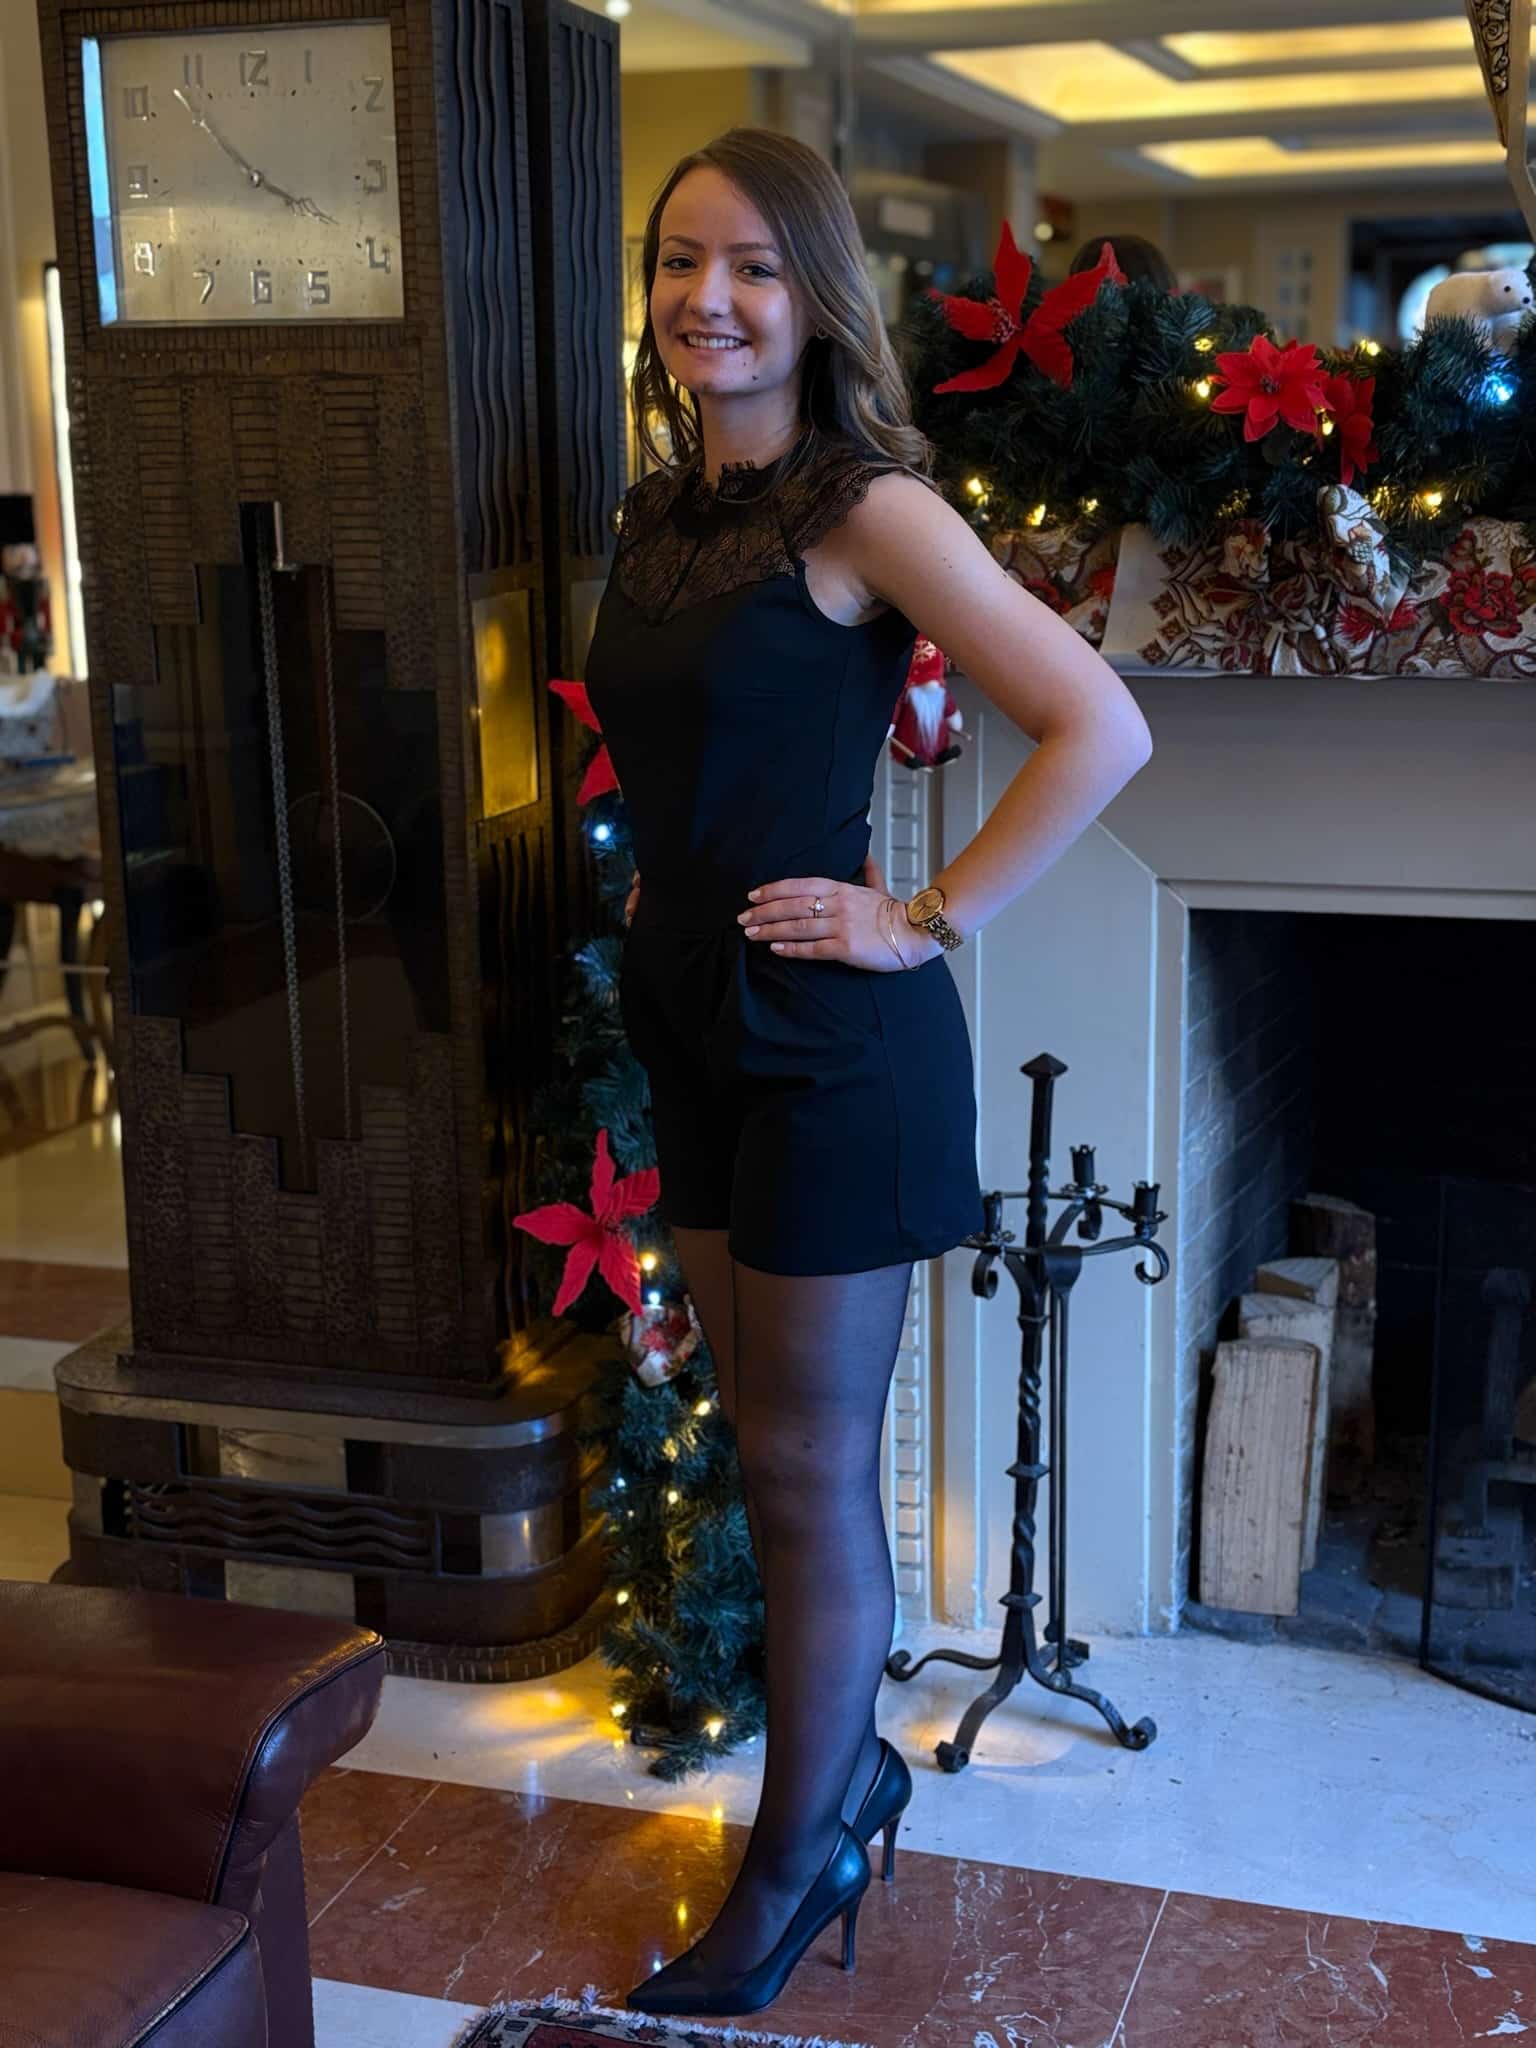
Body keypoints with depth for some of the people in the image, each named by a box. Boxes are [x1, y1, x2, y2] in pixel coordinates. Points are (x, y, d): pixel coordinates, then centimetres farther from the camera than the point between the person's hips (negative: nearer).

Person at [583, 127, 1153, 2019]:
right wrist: (658, 883, 12)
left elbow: (1100, 727, -19)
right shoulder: (655, 517, 8)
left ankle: (791, 1870, 22)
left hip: (828, 1045, -7)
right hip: (692, 1027, 8)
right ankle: (850, 1765, 38)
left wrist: (931, 921, -17)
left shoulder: (865, 509, -14)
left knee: (808, 1470, 5)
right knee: (761, 1437, 18)